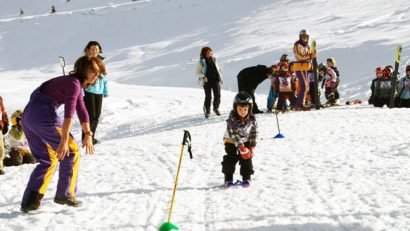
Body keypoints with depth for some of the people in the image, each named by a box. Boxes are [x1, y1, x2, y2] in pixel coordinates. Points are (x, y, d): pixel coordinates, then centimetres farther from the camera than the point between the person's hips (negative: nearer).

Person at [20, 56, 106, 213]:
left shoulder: (77, 84, 21)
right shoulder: (74, 83, -11)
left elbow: (81, 111, 20)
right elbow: (69, 113, -21)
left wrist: (88, 134, 11)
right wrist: (64, 140, -28)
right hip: (44, 115, -10)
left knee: (48, 160, 16)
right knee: (71, 152, 5)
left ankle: (29, 201, 6)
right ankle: (65, 194, 10)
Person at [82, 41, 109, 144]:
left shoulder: (100, 62, 11)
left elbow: (104, 77, 18)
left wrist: (106, 91, 15)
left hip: (99, 91, 7)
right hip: (88, 91, -7)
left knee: (97, 115, 9)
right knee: (91, 115, -9)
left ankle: (92, 136, 21)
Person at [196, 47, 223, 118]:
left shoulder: (213, 59, 11)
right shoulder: (201, 61, -3)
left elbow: (217, 69, 20)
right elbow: (198, 72, 1)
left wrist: (220, 78, 18)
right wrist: (203, 77, -15)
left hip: (216, 80, 4)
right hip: (207, 81, -4)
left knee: (217, 95, 2)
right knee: (208, 96, -6)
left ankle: (216, 108, 25)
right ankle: (207, 111, 12)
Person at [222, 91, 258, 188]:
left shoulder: (252, 119, -16)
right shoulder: (232, 119, -28)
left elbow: (254, 133, -6)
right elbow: (234, 135, -29)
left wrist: (251, 147, -11)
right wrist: (242, 148, -31)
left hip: (246, 141, 3)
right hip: (231, 141, -3)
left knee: (247, 158, -3)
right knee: (230, 159, -10)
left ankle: (246, 177, 13)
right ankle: (228, 178, 4)